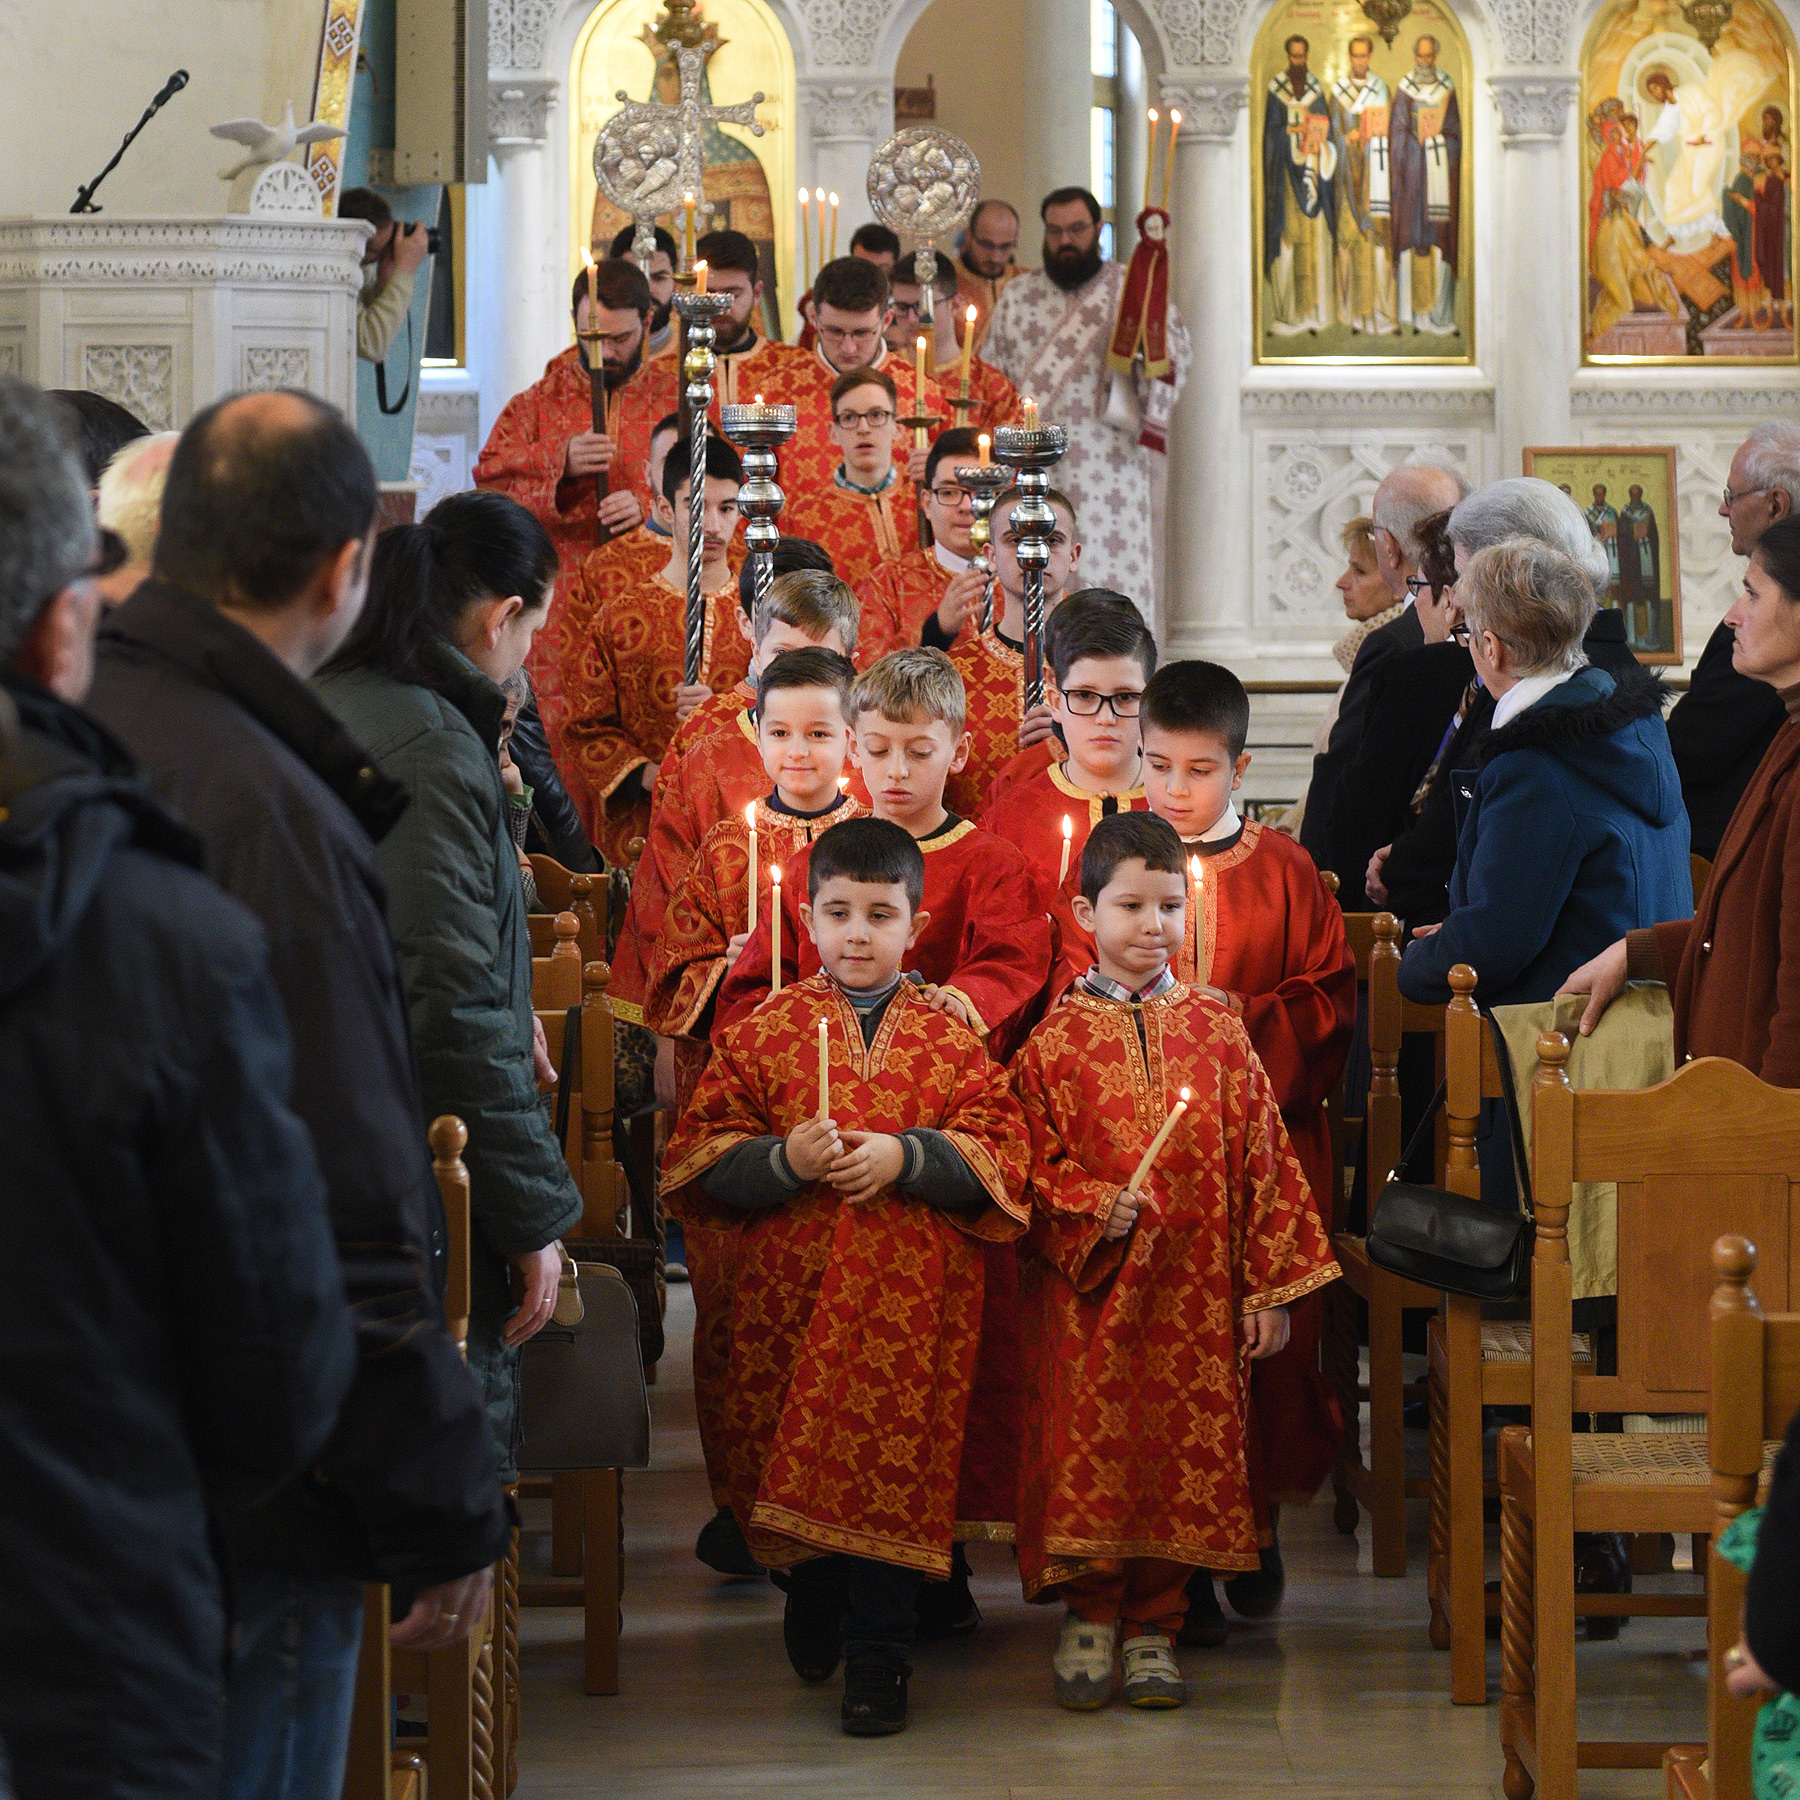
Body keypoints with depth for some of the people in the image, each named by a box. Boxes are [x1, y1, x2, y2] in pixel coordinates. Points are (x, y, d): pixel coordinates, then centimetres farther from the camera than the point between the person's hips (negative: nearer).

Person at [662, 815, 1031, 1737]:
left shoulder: (949, 1038, 4)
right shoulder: (762, 1031, 4)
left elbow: (997, 1151, -1)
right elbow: (700, 1158, 2)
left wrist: (906, 1156, -15)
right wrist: (782, 1159, -15)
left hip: (910, 1299, -1)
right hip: (791, 1292, 1)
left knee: (895, 1455, -4)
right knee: (792, 1451, 9)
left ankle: (877, 1650, 6)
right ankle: (812, 1590, 37)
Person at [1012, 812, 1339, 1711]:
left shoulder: (1216, 1032, 5)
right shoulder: (1056, 1038, 0)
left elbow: (1263, 1161, 6)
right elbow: (1032, 1164, -1)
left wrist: (1270, 1289, 4)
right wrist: (1094, 1208, -20)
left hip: (1197, 1294, 2)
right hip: (1087, 1293, -2)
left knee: (1187, 1447, 4)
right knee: (1088, 1444, -2)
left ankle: (1154, 1624, 16)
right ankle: (1089, 1613, 15)